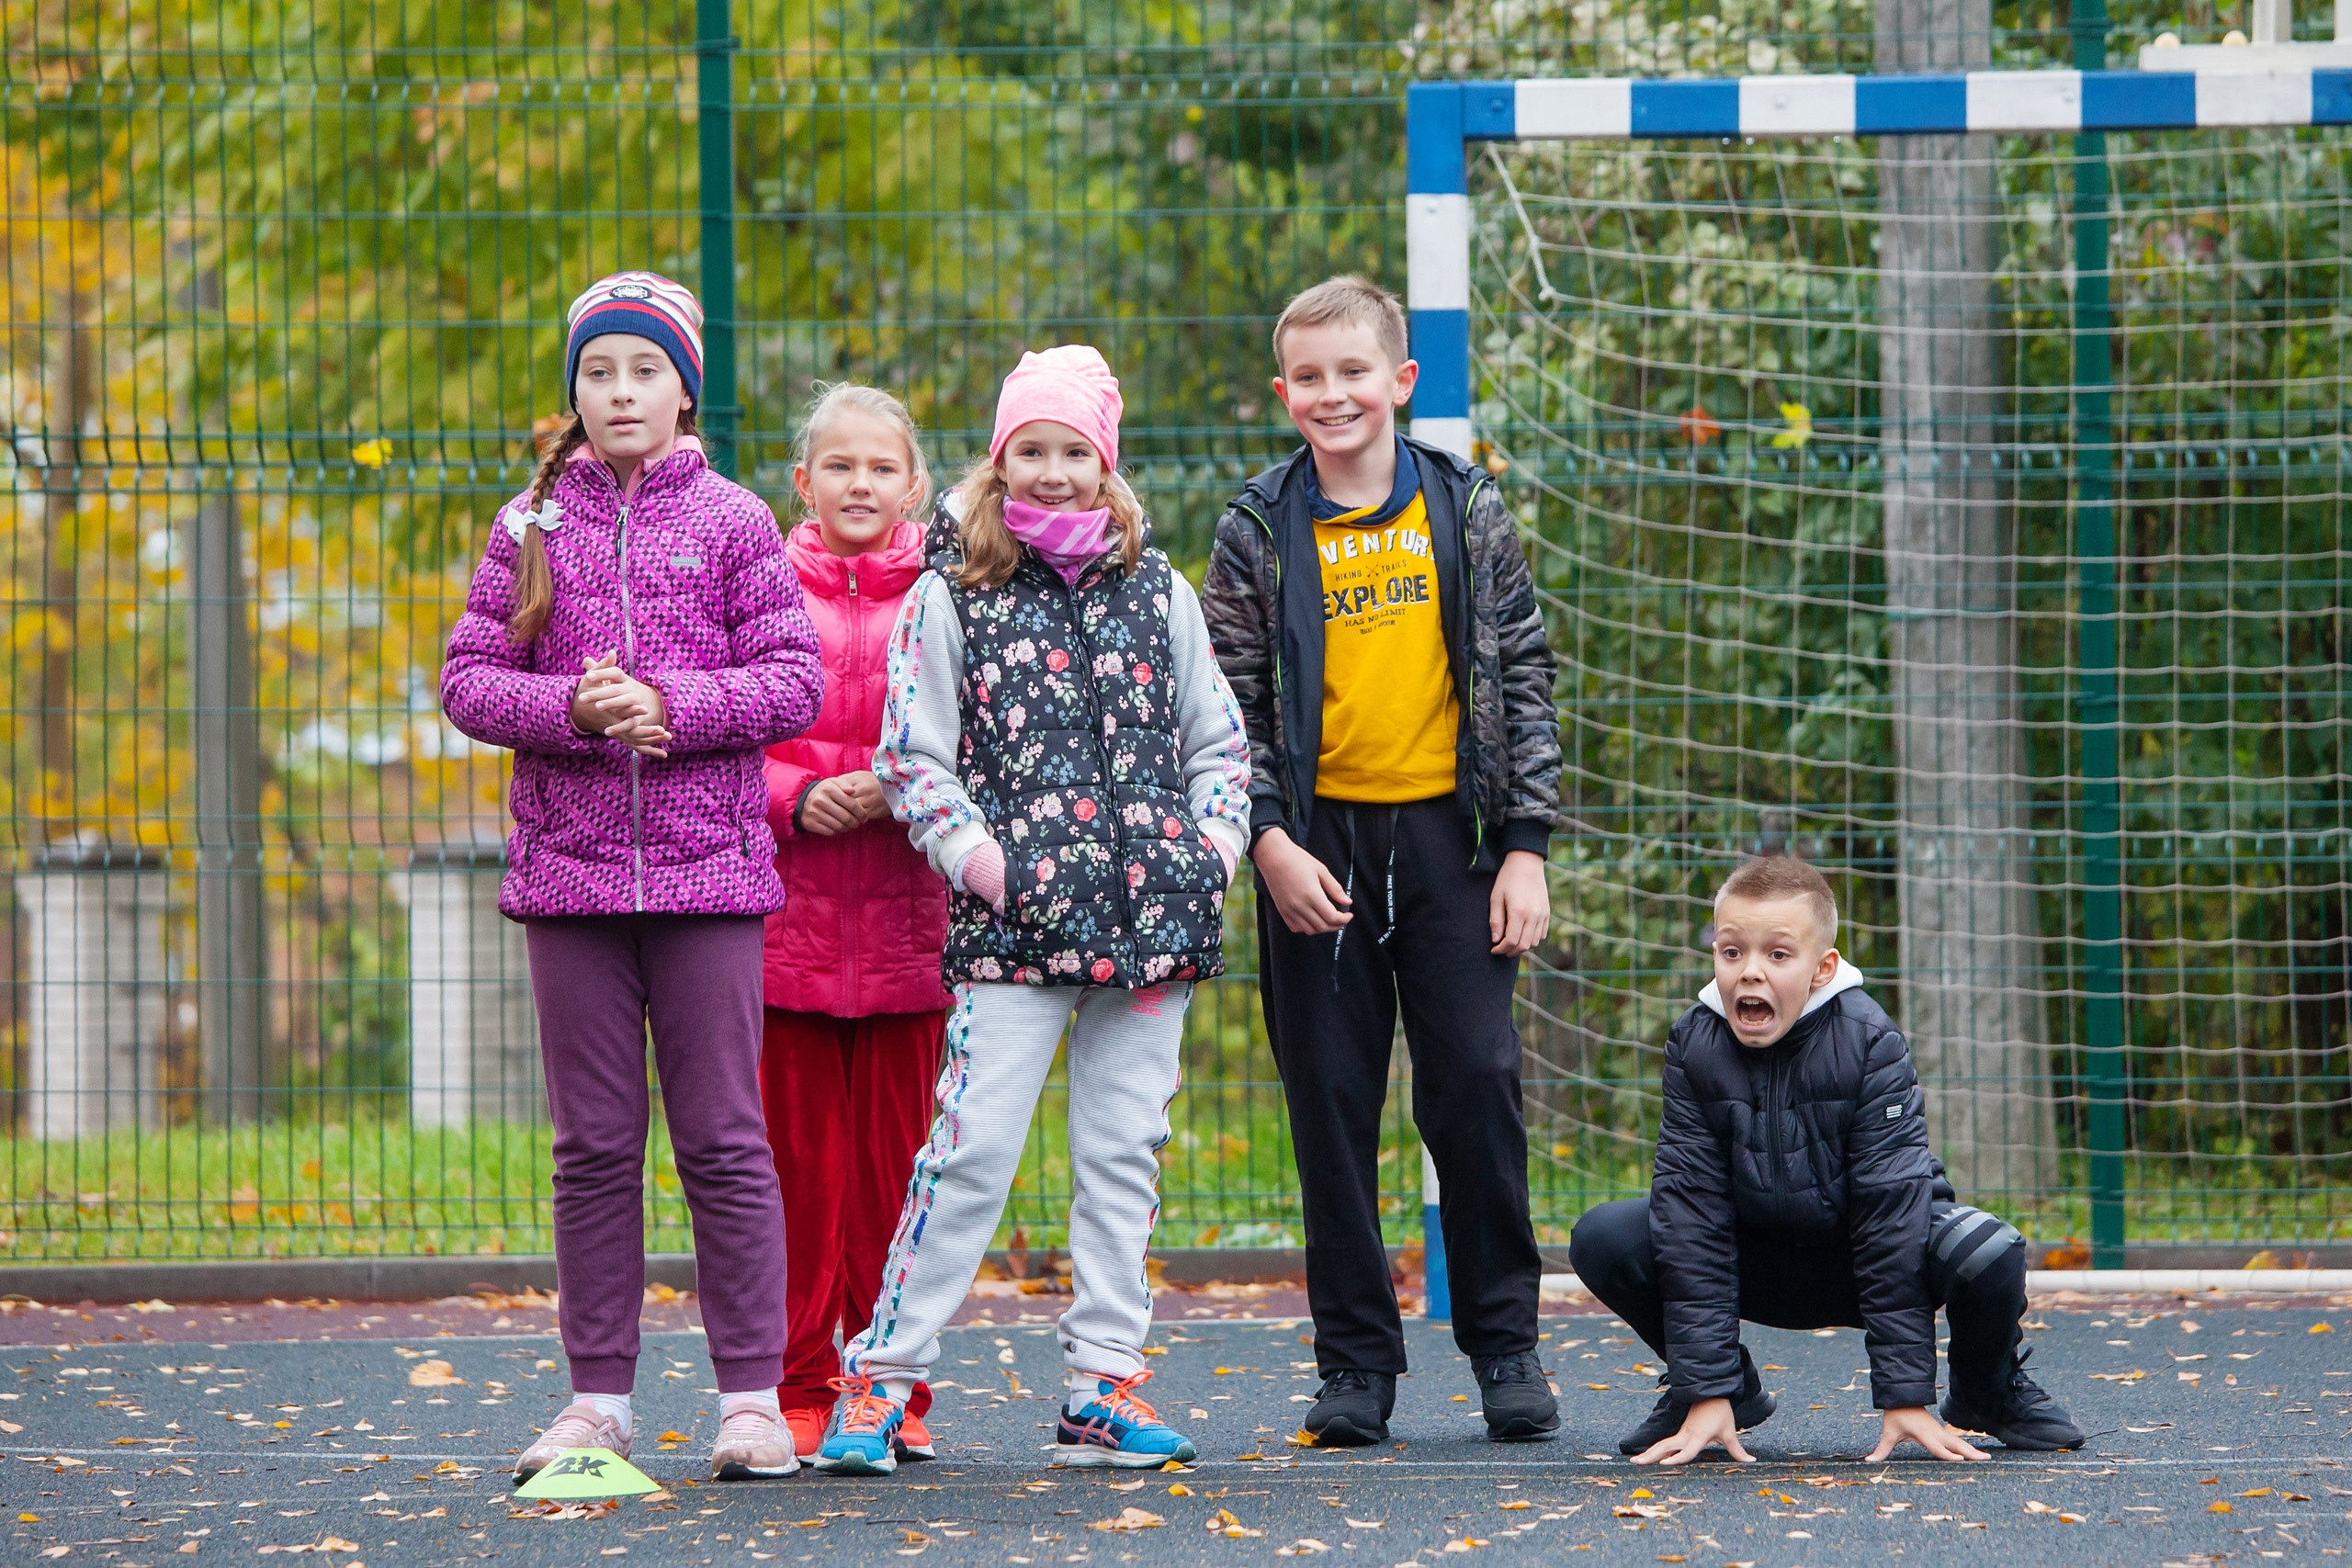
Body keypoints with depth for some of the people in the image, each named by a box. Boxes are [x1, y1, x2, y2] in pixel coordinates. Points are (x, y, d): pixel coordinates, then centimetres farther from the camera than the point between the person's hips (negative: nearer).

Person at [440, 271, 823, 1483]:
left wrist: (672, 705, -15)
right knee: (592, 1145, 5)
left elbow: (794, 683, -1)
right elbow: (467, 680, 4)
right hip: (569, 869, 2)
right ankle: (598, 1398, 10)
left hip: (709, 869, -2)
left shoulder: (732, 523, 3)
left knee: (723, 1140, 0)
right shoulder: (531, 528, 8)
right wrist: (571, 707, -14)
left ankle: (752, 1397, 5)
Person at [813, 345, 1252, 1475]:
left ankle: (1104, 1389, 10)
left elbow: (1219, 741, 17)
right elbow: (912, 758, 1)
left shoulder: (1157, 591, 12)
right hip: (1014, 921, -3)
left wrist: (1210, 849, 3)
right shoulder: (948, 598, 3)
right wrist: (980, 858, -10)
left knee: (1123, 1153, 5)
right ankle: (877, 1380, -4)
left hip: (1153, 917, 3)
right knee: (973, 1149, -9)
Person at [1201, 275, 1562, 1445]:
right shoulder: (1258, 532, 2)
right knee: (1333, 1107, 2)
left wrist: (1527, 845, 0)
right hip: (1318, 843, 0)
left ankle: (1505, 1346, 10)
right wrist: (1270, 842, -11)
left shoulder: (1466, 511, 5)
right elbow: (1228, 704, 1)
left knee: (1477, 1085, -2)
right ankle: (1356, 1362, 9)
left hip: (1447, 831, 0)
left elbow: (1524, 677, 6)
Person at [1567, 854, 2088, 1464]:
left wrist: (1905, 1396, -28)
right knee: (1604, 1238, -22)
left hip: (1861, 1256, -2)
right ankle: (1733, 1388, 4)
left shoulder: (1869, 1043, -23)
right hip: (1756, 1266, 2)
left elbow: (1892, 1207, -25)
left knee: (1987, 1253, -33)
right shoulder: (1695, 1047, -16)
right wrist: (1707, 1395, -23)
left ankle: (1986, 1390, 3)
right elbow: (1691, 1209, -18)